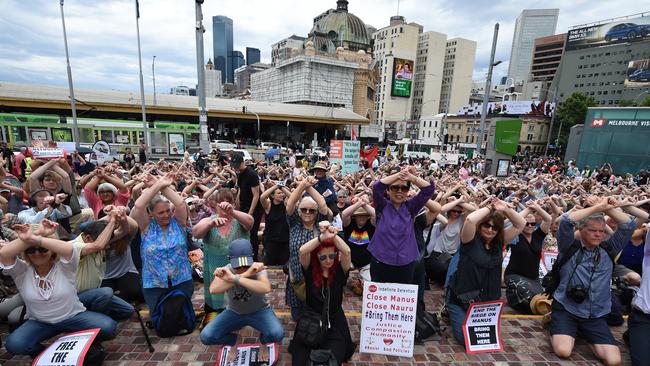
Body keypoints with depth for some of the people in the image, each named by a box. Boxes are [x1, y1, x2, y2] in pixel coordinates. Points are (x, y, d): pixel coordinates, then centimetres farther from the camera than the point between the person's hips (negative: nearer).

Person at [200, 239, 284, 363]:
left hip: (259, 311, -2)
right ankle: (233, 341, 17)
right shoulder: (225, 270, -21)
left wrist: (235, 278, -52)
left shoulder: (257, 269, -26)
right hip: (234, 312, 2)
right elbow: (213, 289, -43)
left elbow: (266, 288, -48)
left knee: (278, 334, -28)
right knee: (206, 337, -17)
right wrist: (245, 274, -50)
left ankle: (263, 342, 12)